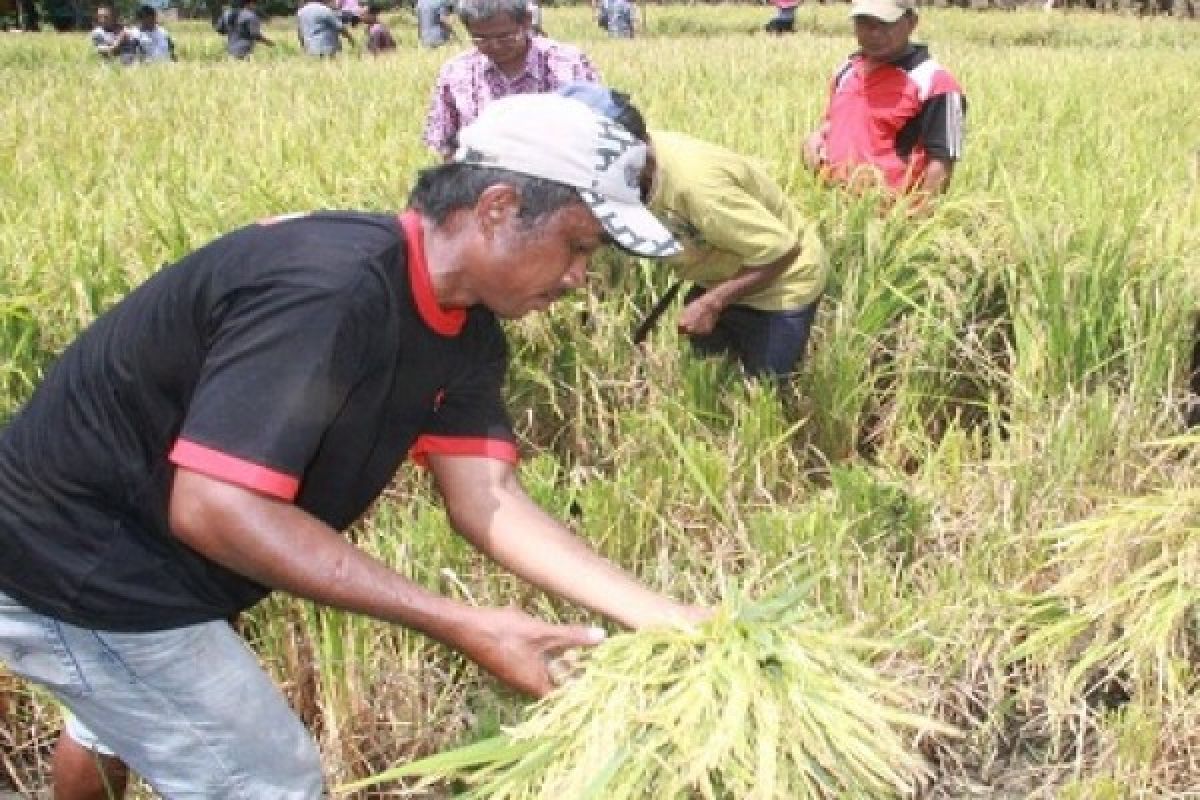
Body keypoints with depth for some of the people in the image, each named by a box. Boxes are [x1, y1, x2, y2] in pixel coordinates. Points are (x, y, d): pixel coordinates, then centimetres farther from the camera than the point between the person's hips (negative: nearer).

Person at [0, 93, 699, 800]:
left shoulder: (465, 329, -5)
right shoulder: (330, 287, -34)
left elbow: (487, 501, -10)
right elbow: (214, 508, -38)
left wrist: (664, 616, -19)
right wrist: (463, 626, -37)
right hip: (77, 569, -9)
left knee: (122, 725, 34)